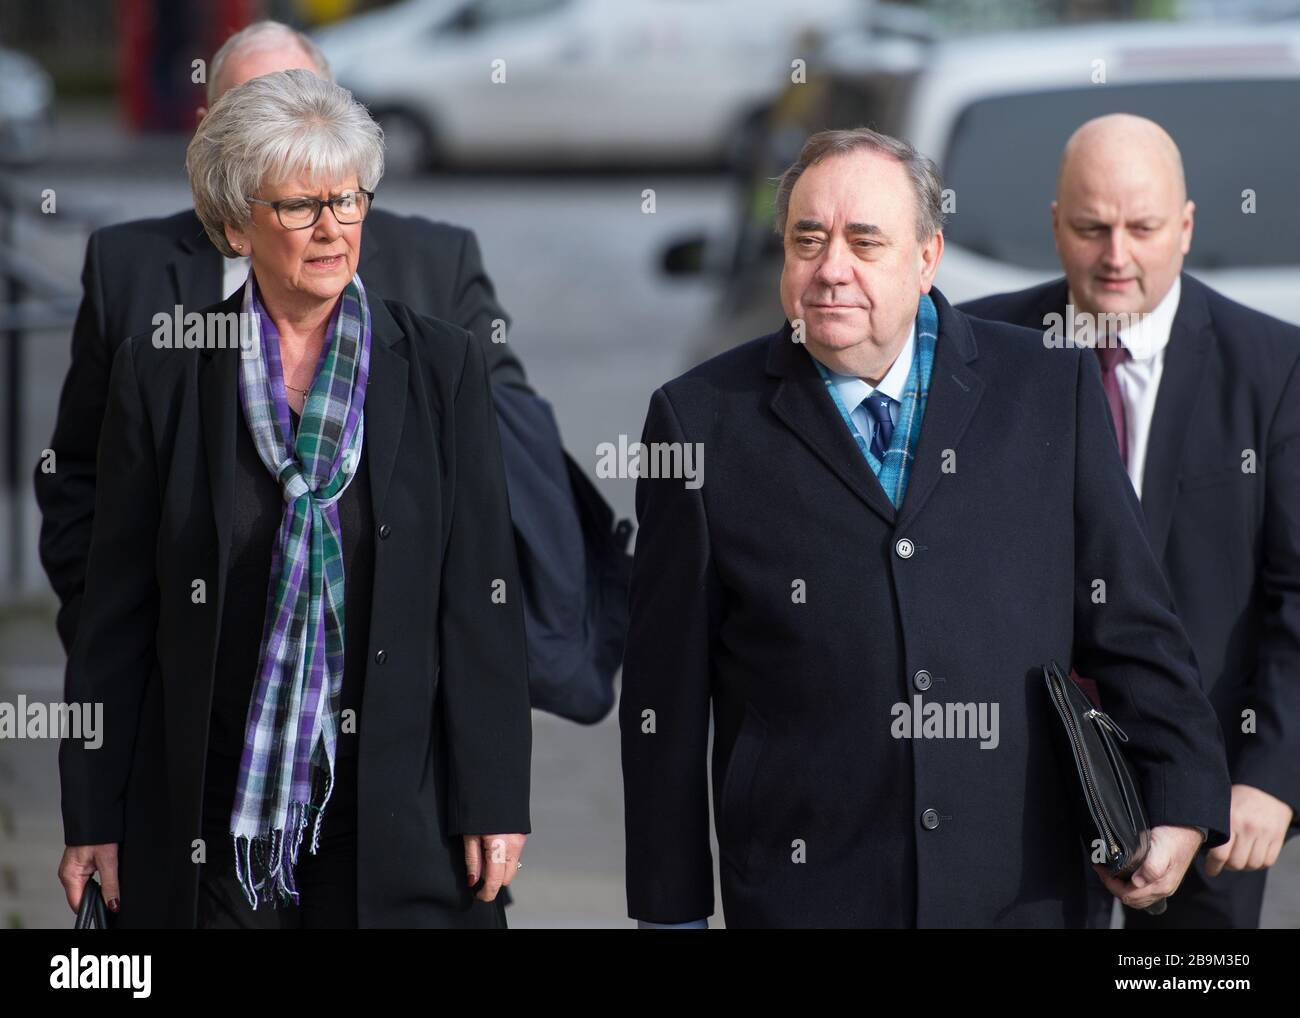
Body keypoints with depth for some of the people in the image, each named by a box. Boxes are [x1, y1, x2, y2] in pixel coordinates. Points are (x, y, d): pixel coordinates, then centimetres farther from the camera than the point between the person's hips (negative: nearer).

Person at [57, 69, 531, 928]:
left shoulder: (442, 367, 2)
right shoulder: (162, 373, 2)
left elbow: (482, 596, 1)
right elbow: (115, 610, 5)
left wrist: (493, 803, -4)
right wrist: (93, 817, 2)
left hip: (395, 817, 0)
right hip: (210, 819, 0)